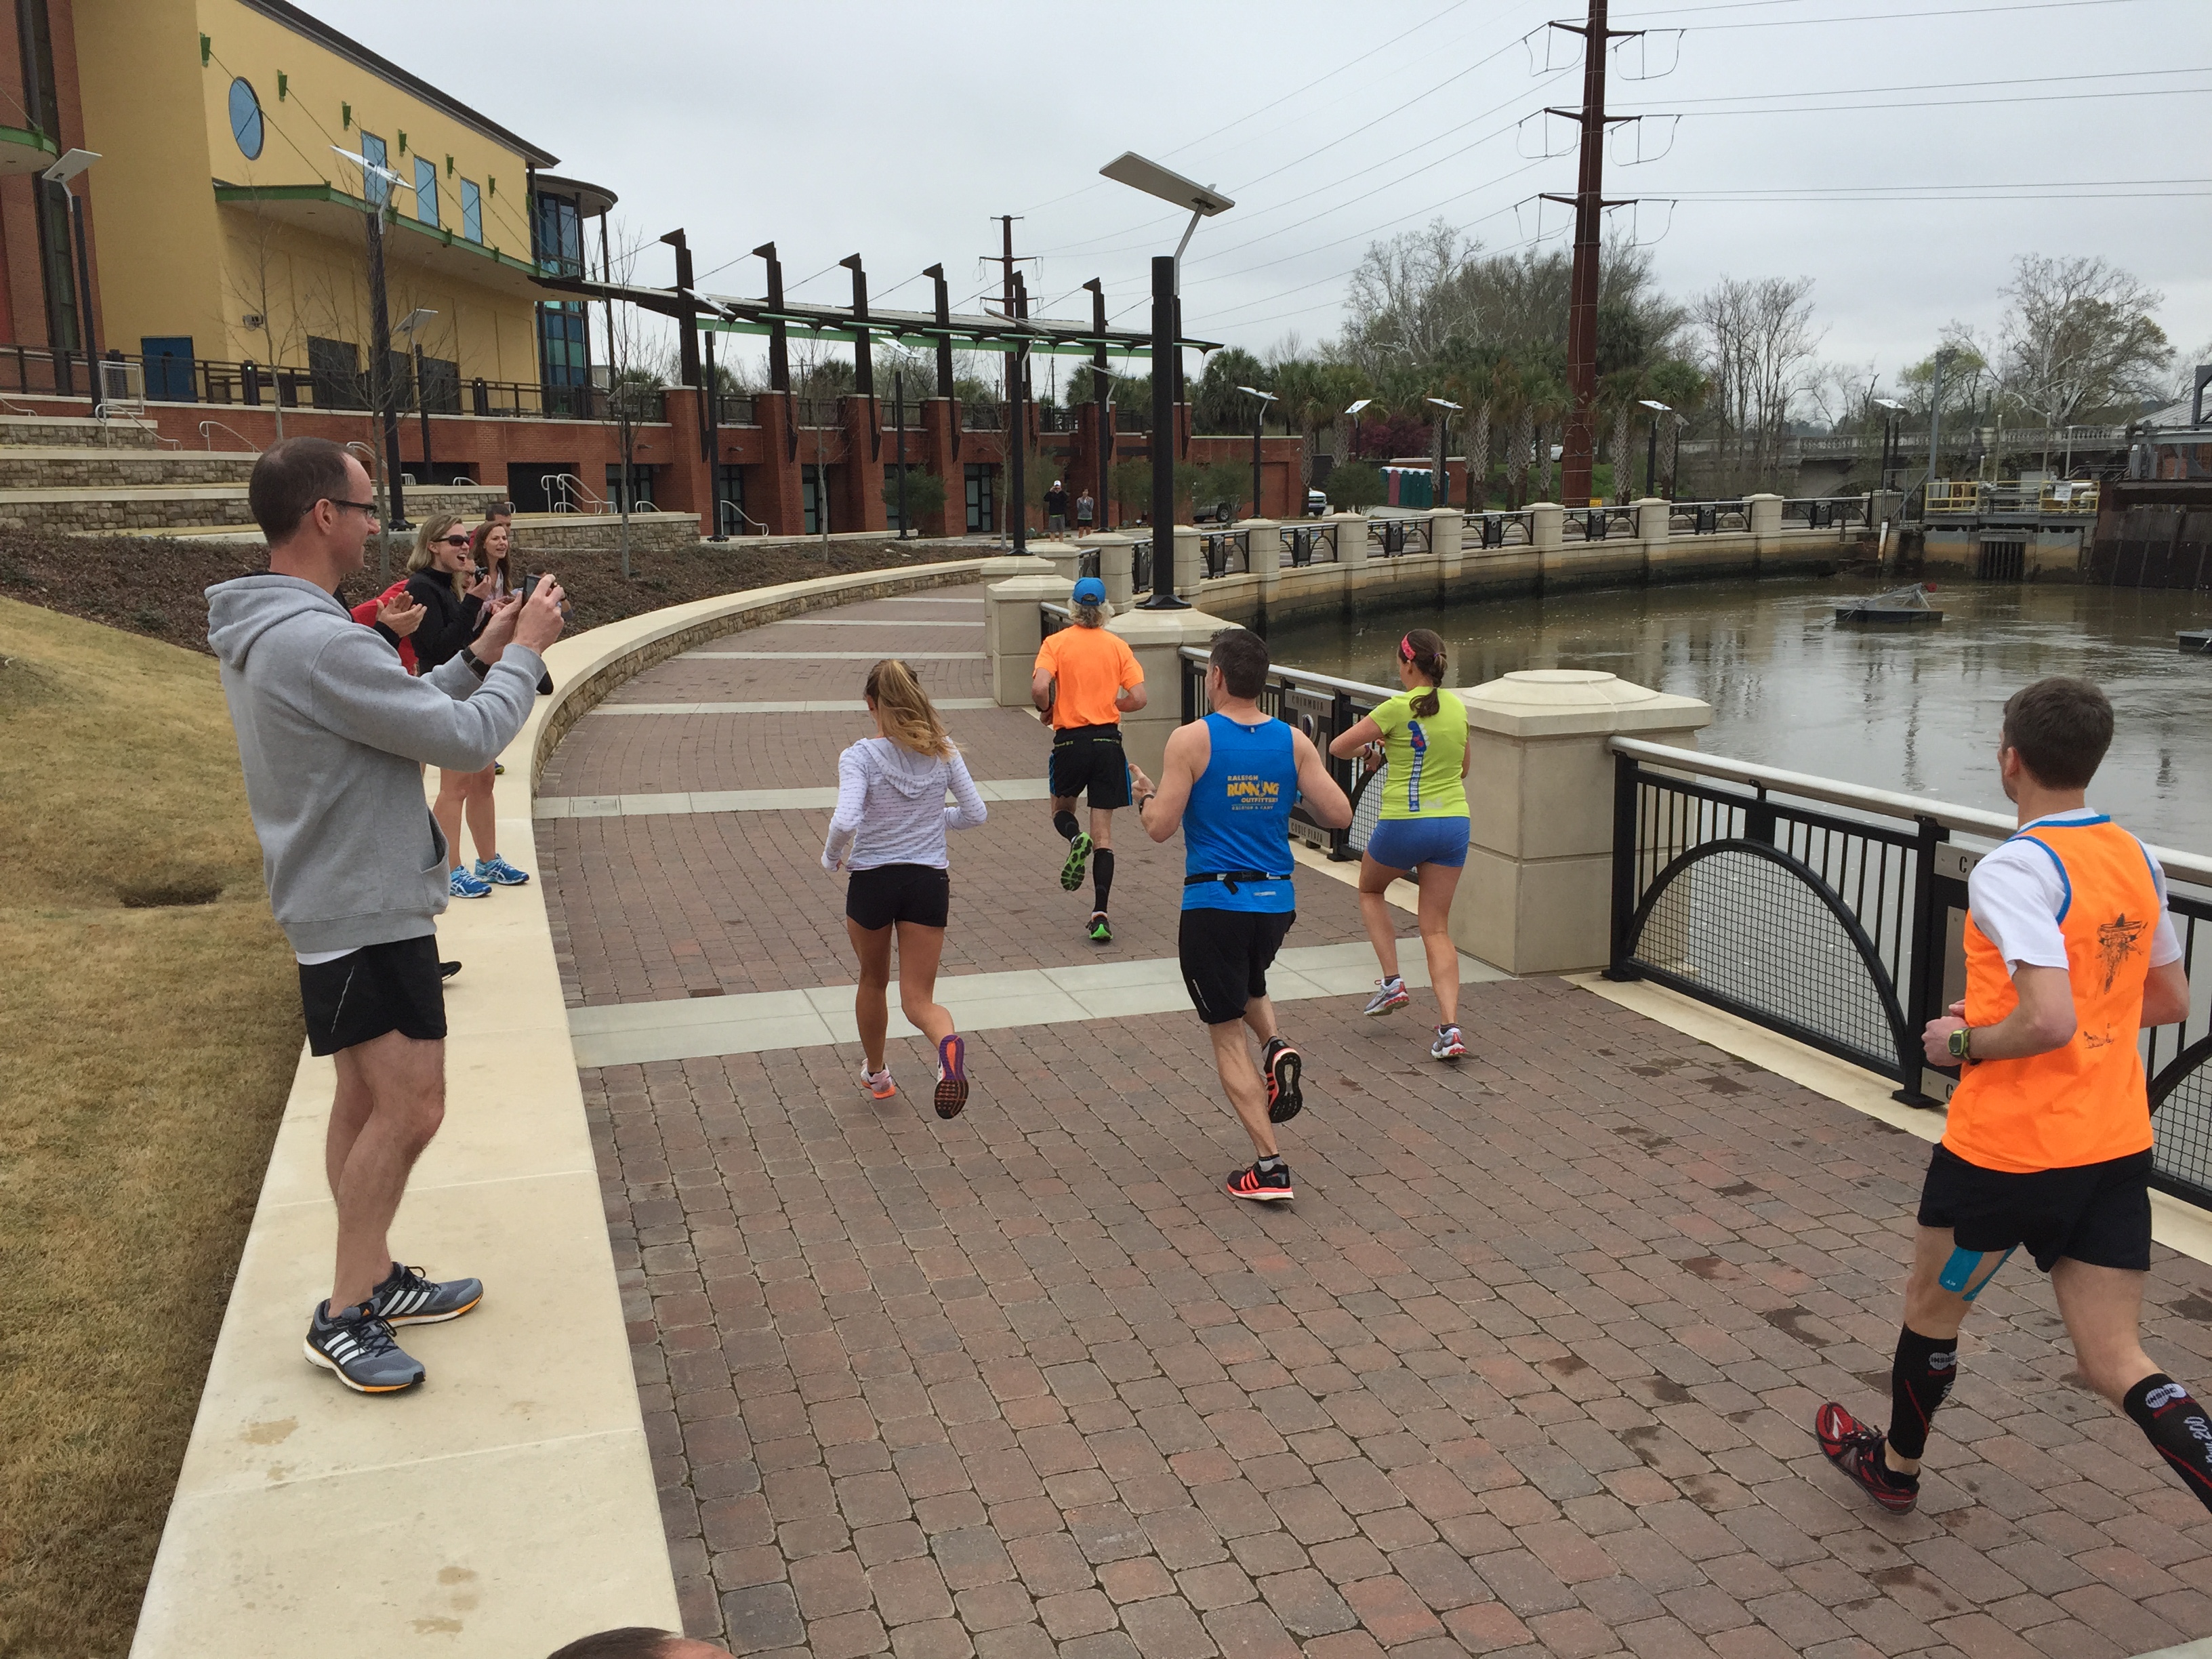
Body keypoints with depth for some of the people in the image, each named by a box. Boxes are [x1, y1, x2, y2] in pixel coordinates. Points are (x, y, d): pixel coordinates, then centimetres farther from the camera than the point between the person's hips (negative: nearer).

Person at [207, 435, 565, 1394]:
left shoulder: (265, 631, 9)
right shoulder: (318, 641, -25)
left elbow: (400, 716, 16)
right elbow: (467, 741, -22)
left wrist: (479, 656, 9)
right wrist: (525, 652, -8)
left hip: (338, 906, 11)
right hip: (366, 911, -11)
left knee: (368, 1101, 17)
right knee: (410, 1109, -6)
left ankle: (374, 1278, 29)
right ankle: (345, 1315, 5)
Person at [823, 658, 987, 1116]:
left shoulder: (859, 757, -13)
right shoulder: (942, 752, -2)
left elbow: (845, 822, -25)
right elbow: (975, 813, 3)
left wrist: (831, 858, -4)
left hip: (871, 881, -2)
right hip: (928, 881, 2)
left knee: (873, 982, 24)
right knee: (918, 999, 4)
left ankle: (875, 1073, 43)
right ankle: (948, 1042, -31)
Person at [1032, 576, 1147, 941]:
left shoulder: (1056, 643, -2)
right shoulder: (1118, 646, 3)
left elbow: (1039, 687, -16)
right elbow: (1137, 698, -2)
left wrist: (1047, 709, 5)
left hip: (1070, 741, -1)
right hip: (1108, 741, 1)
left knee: (1062, 809, 25)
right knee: (1103, 834, 4)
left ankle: (1075, 838, -10)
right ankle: (1100, 915, -4)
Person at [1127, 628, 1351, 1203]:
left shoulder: (1192, 740, -10)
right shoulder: (1294, 741, 0)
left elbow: (1160, 827, -11)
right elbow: (1338, 815, -2)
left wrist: (1144, 795, 10)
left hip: (1214, 903, -4)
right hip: (1277, 901, 4)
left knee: (1228, 1037, 6)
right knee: (1249, 983, 35)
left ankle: (1269, 1167, 2)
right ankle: (1278, 1048, 6)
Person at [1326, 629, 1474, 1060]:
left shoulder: (1398, 708, -11)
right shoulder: (1458, 707, 7)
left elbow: (1338, 747, -6)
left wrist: (1369, 749, 16)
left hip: (1405, 825, -5)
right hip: (1454, 822, 5)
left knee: (1370, 891, 26)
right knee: (1437, 930, 8)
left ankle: (1392, 983, 17)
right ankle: (1449, 1028, -4)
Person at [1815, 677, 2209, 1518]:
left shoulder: (2012, 870, -19)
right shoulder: (2138, 860, 6)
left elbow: (2049, 1021, -28)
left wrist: (1964, 1044, -10)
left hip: (2007, 1144, -6)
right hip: (2118, 1147, 7)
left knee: (1932, 1304, 19)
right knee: (2118, 1365, 9)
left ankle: (1895, 1465, 40)